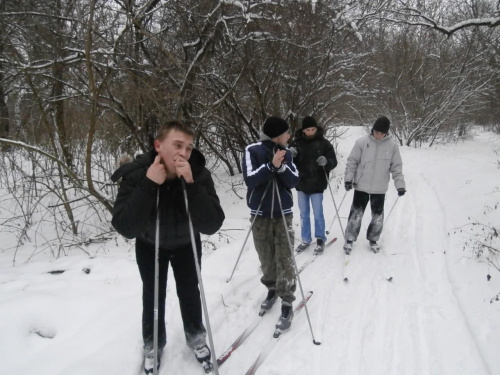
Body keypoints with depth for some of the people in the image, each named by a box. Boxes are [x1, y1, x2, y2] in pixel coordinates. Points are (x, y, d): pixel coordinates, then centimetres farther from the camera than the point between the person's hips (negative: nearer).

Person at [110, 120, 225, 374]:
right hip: (150, 244, 0)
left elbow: (212, 225, -39)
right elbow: (125, 229, -41)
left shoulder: (199, 174, -31)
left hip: (186, 243, 1)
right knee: (153, 294, 8)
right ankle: (153, 343, 34)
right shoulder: (135, 174, -32)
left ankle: (195, 335, 37)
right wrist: (149, 185, -48)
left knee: (189, 290, 10)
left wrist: (191, 185, -48)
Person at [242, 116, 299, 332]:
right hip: (260, 215, -1)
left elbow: (294, 181, -3)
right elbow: (250, 179, -17)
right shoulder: (253, 150, -7)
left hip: (283, 214, 1)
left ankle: (287, 304, 8)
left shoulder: (286, 153, 3)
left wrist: (281, 167, -20)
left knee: (285, 260, -2)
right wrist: (271, 165, -26)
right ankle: (272, 289, 34)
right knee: (266, 259, 10)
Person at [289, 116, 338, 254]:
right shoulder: (296, 142, 1)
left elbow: (333, 162, -6)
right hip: (301, 184, 3)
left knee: (318, 214, 4)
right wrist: (290, 156, -18)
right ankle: (306, 240, 27)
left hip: (317, 185, -3)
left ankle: (320, 240, 22)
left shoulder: (324, 143, -6)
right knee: (304, 215, 14)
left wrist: (326, 161, -28)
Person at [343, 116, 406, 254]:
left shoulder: (392, 145, -4)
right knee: (356, 213, 5)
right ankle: (349, 239, 19)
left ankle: (373, 239, 30)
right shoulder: (362, 142, -8)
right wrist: (348, 178, -11)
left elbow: (397, 167, 1)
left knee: (378, 216, 12)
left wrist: (400, 185, -4)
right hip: (361, 186, -1)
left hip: (380, 188, 2)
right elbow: (352, 161, -3)